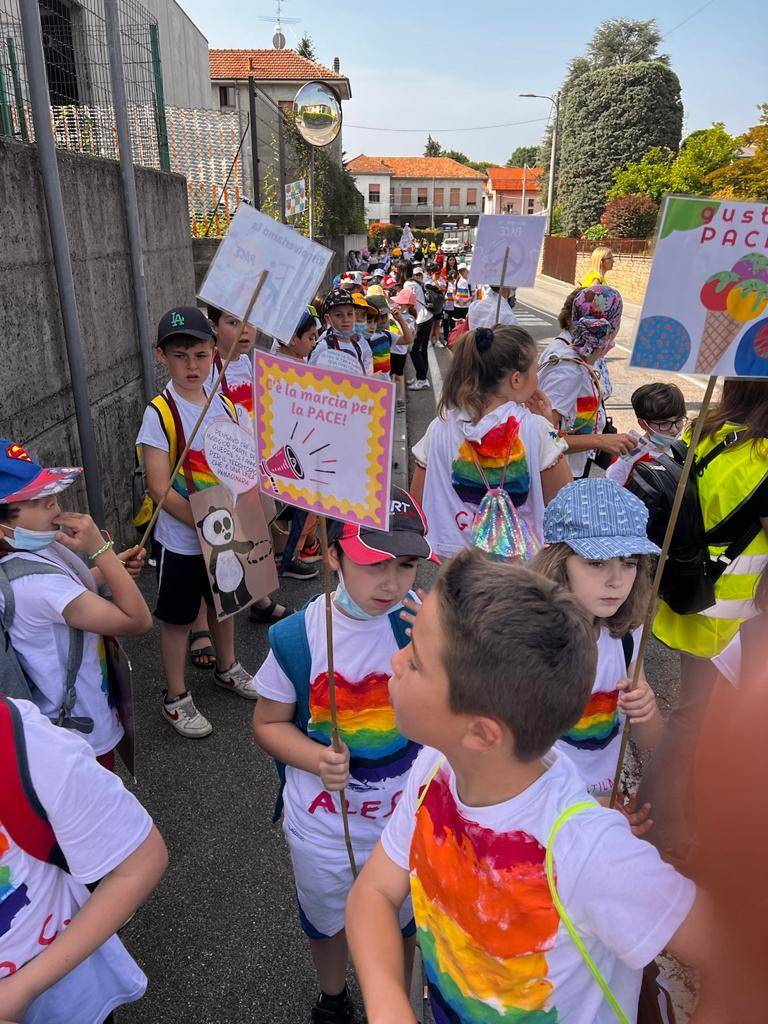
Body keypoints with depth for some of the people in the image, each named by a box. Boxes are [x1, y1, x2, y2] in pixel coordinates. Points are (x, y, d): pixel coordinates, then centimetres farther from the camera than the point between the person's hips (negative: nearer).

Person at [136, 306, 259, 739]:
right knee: (178, 617, 10)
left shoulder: (225, 406, 1)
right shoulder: (160, 413, -16)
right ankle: (176, 698, 29)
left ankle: (228, 668, 47)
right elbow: (160, 488, -19)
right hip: (181, 540, -5)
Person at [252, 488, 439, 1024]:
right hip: (322, 825, 1)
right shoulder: (297, 637, -21)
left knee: (399, 923, 28)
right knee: (326, 920, 30)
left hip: (407, 819, 0)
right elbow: (268, 723, -7)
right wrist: (315, 758, -26)